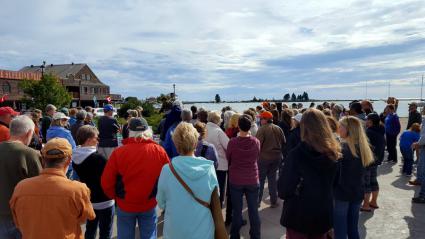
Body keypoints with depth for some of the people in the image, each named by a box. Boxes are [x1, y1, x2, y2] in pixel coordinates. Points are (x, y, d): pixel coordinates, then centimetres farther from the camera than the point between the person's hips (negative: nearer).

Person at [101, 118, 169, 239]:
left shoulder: (118, 152, -16)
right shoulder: (159, 151, -13)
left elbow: (106, 182, -11)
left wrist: (115, 196, 9)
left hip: (125, 205, 0)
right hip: (149, 205, 1)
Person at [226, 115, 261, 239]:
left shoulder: (232, 142, -16)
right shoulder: (256, 142, -11)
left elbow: (228, 158, 2)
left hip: (236, 180, -1)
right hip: (253, 180, 1)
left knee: (237, 210, 11)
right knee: (254, 211, 12)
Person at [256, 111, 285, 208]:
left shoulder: (262, 129, -15)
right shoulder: (278, 128, 1)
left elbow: (258, 144, -19)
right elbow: (284, 142, 6)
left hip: (264, 157, -5)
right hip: (277, 157, 5)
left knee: (260, 179, 8)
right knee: (273, 178, 14)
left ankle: (257, 201, 13)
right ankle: (274, 201, 19)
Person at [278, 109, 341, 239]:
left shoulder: (296, 154, -22)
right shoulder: (333, 152, -6)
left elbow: (284, 189, -15)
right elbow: (333, 183, 8)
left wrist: (283, 193, 4)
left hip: (298, 215, -4)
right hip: (324, 213, 5)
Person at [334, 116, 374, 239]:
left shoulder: (342, 148, -17)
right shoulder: (362, 147, 4)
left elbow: (334, 173, -16)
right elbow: (360, 172, 10)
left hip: (342, 193, -7)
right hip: (358, 192, 7)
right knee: (353, 229, 18)